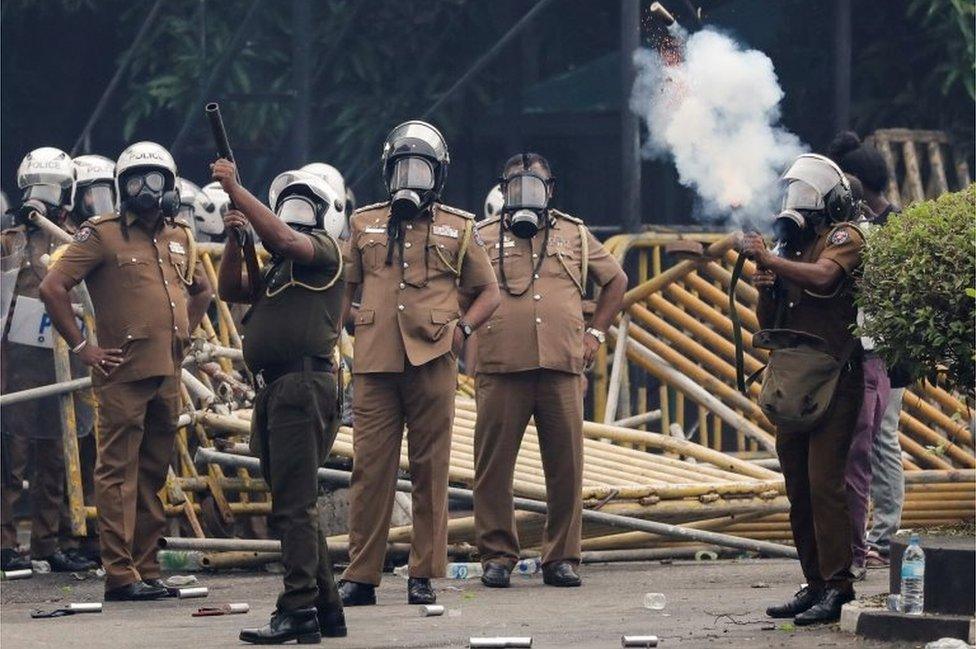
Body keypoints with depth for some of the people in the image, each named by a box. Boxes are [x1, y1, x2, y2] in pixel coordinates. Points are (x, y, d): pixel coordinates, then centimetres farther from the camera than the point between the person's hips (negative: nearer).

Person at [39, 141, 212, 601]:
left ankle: (146, 568, 16)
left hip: (168, 373, 7)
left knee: (153, 475, 10)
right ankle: (120, 574, -7)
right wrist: (82, 347, -10)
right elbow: (52, 288, -10)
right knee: (119, 473, -6)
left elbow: (200, 290, 33)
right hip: (124, 373, -7)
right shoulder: (102, 234, -4)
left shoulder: (179, 236, 15)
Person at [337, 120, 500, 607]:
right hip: (374, 365, 1)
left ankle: (424, 575, 6)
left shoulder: (457, 230, 10)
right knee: (370, 469, -2)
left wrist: (462, 328, -2)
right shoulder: (365, 226, 14)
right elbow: (344, 289, 18)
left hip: (432, 363, -1)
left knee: (430, 471, 1)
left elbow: (488, 292, 15)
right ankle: (360, 576, 2)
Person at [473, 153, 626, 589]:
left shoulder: (575, 235, 18)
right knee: (493, 464, -3)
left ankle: (561, 557, 6)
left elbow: (615, 280, 26)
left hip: (562, 368, 1)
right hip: (501, 368, -1)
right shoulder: (483, 238, 12)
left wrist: (596, 333, 18)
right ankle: (497, 556, 4)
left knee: (566, 466, 0)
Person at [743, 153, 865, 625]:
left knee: (824, 484, -14)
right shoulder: (791, 245, 19)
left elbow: (822, 276, -25)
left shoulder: (844, 237, -3)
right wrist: (764, 289, 1)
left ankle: (838, 590, -14)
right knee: (799, 492, 8)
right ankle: (815, 586, 13)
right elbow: (768, 323, 21)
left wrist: (767, 258, -16)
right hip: (792, 386, 8)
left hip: (831, 382, -8)